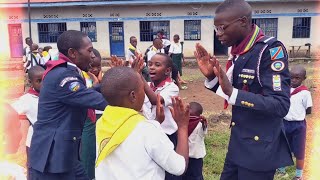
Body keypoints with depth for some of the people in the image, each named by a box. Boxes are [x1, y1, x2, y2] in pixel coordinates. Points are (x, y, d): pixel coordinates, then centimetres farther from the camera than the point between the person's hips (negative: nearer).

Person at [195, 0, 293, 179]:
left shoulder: (271, 49, -18)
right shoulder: (239, 51, 4)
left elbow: (280, 105, -25)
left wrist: (232, 92, -31)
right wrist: (211, 76, -5)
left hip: (260, 149, -7)